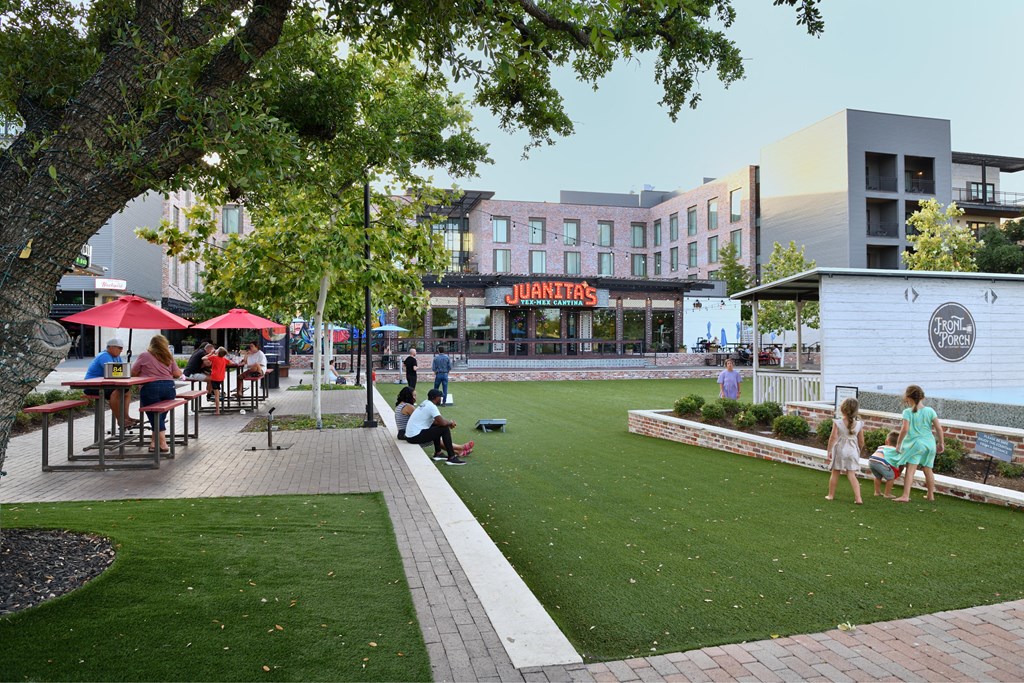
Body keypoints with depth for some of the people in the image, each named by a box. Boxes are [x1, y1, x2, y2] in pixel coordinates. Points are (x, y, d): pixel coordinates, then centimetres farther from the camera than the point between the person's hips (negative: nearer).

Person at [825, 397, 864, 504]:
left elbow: (833, 438, -15)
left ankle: (831, 495, 22)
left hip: (839, 450, -2)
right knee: (852, 475, 6)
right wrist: (859, 451, 19)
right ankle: (858, 498, -3)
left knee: (835, 473, 12)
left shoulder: (837, 423, -14)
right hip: (852, 451, 2)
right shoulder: (859, 424, -4)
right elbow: (861, 441, 3)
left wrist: (829, 452, -7)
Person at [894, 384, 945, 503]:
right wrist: (941, 443, 13)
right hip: (929, 443, 5)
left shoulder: (907, 412, -8)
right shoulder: (930, 411, 3)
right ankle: (930, 495, 30)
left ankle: (905, 496, -19)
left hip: (915, 443, -5)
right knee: (928, 469, 18)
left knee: (910, 469, -10)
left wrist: (898, 443, -6)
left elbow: (905, 429, -16)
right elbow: (939, 428, 2)